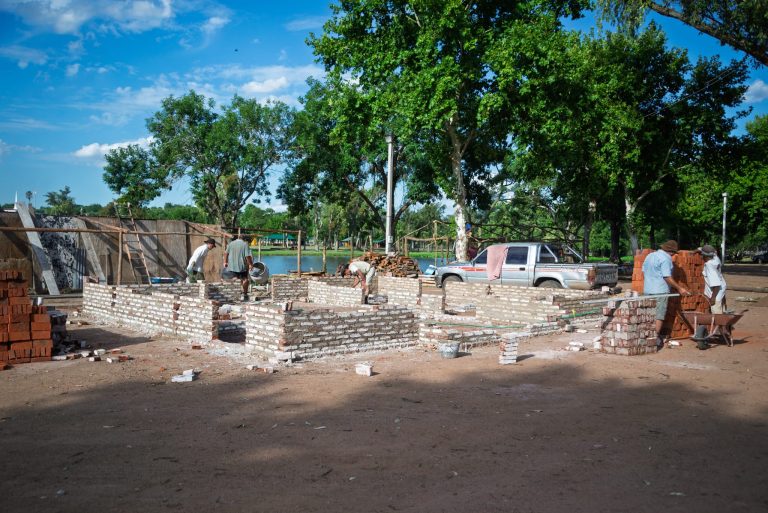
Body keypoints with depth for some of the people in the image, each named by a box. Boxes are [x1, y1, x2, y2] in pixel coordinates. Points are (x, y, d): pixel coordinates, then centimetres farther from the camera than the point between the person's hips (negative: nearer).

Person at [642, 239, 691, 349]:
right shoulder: (665, 258, -13)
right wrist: (679, 288, -11)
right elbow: (667, 277, -17)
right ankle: (656, 338, 2)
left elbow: (643, 272, 17)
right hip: (660, 291, -7)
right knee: (659, 315, 0)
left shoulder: (650, 256, 12)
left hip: (647, 290, 7)